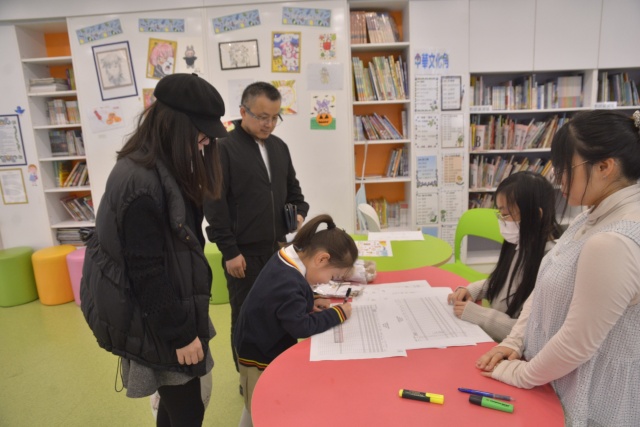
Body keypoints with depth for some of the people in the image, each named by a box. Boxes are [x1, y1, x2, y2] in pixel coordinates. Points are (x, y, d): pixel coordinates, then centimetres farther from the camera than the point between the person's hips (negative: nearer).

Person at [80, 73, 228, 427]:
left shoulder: (166, 168, 4)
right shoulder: (139, 181, -25)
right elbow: (147, 272, -23)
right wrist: (181, 333, -15)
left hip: (174, 307, 8)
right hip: (156, 320, -8)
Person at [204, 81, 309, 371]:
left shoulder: (279, 146, 10)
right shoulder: (224, 148, -9)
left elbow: (292, 189, 20)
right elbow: (214, 204, -12)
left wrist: (299, 213, 1)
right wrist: (229, 251, -13)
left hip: (278, 249, 6)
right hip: (244, 253, -5)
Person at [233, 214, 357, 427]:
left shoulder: (284, 261, -5)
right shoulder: (287, 283, -35)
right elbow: (302, 327, -31)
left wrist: (310, 304, -3)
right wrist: (337, 313, -22)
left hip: (261, 349, 9)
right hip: (261, 358, -9)